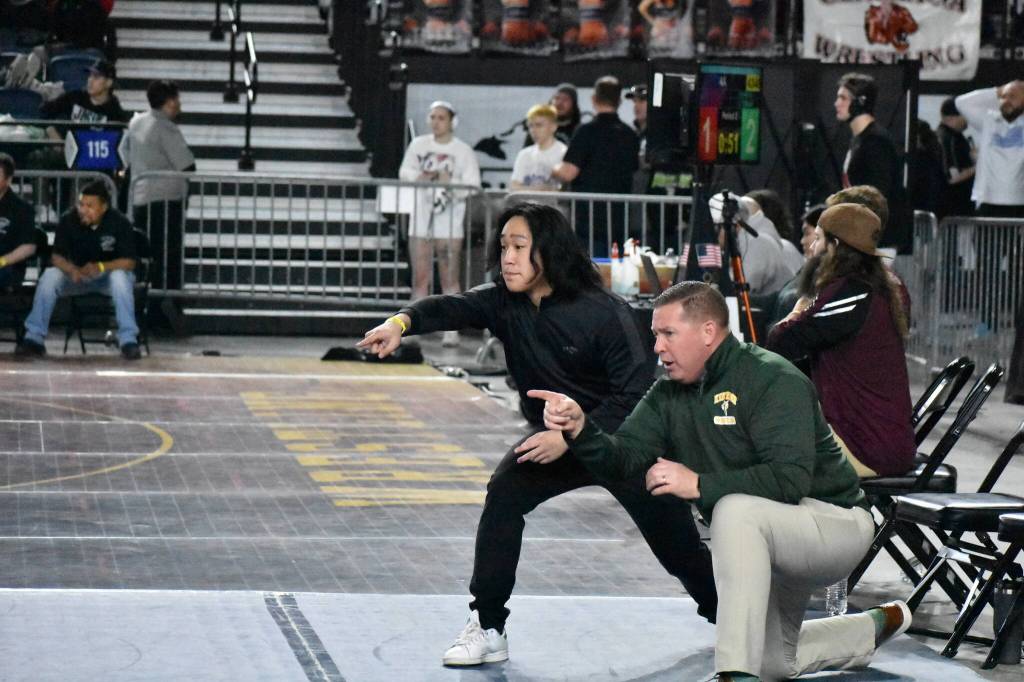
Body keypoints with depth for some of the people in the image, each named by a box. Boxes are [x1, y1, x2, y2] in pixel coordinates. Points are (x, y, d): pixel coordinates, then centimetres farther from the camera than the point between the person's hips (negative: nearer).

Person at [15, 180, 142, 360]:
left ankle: (128, 340, -34)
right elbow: (57, 256, -10)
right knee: (49, 276, -27)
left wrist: (101, 267, -37)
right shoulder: (68, 220, -12)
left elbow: (129, 262, -19)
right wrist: (71, 270, -33)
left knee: (120, 277, -37)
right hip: (77, 275, 2)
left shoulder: (119, 222, -18)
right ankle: (34, 338, -23)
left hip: (109, 273, -2)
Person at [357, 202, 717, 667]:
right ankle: (488, 628, -17)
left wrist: (571, 436, -33)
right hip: (554, 436, 4)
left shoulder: (604, 313, -26)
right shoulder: (504, 302, -12)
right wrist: (402, 322, -51)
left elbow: (635, 393, -26)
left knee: (677, 543, 6)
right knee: (504, 495, -23)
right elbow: (452, 309, -30)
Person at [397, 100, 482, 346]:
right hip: (421, 217, 3)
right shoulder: (418, 145, 10)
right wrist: (420, 177, -14)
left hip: (450, 218, -3)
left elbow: (473, 185, -5)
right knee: (420, 276, 4)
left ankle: (452, 330, -1)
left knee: (449, 277, -4)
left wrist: (450, 183, -20)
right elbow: (405, 171, 5)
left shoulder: (463, 151, -1)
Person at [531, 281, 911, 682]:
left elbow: (790, 479, -34)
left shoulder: (773, 379, -23)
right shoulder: (670, 393, 1)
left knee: (736, 507, -37)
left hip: (836, 523, -9)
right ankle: (875, 627, 45)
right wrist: (580, 428, -30)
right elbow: (624, 457, -11)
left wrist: (698, 484, -37)